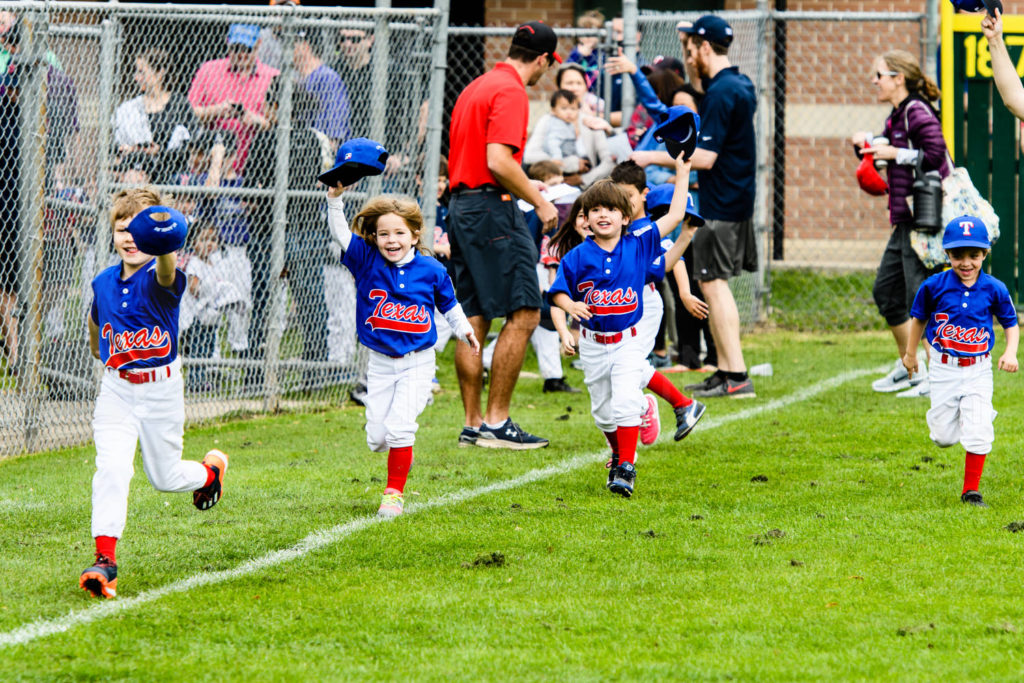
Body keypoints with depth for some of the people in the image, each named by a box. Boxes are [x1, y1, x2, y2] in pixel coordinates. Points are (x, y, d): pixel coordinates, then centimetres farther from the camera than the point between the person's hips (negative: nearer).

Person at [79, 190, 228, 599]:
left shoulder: (158, 279, -18)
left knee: (164, 477, 13)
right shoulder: (104, 283, -2)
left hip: (161, 389, -3)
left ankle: (212, 470, 48)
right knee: (111, 469, -16)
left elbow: (166, 272, -46)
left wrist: (163, 244, -68)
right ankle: (105, 562, -18)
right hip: (116, 389, 3)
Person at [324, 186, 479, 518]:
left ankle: (394, 492, -2)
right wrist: (335, 197, -25)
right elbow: (339, 232, -13)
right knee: (376, 438, 1)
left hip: (417, 363, -2)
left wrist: (463, 329, 3)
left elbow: (449, 304, 13)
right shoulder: (366, 261, -4)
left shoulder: (431, 270, -3)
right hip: (381, 363, 2)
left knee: (399, 427, -17)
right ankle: (402, 453, 37)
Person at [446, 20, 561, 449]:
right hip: (492, 209, -10)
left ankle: (472, 424, 11)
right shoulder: (511, 92, -11)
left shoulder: (476, 87, 18)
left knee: (474, 318, 10)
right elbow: (498, 160, -21)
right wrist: (538, 201, -12)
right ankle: (496, 422, -10)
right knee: (523, 313, -8)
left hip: (461, 205, 10)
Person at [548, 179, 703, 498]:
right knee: (603, 411, 11)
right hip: (593, 345, 2)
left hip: (627, 343, -2)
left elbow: (674, 215, 0)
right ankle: (619, 453, 36)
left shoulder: (638, 245, -4)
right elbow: (558, 293, 0)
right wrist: (570, 306, -23)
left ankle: (626, 467, -16)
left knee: (626, 401, -19)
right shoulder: (577, 257, -5)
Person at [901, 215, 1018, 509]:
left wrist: (1010, 352, -11)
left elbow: (1011, 324, 6)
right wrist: (910, 353, 18)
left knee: (978, 434, -10)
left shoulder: (994, 289, -7)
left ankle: (971, 490, 6)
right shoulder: (934, 286, -8)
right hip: (944, 370, 0)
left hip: (978, 371, 0)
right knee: (944, 437, 4)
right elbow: (919, 318, 10)